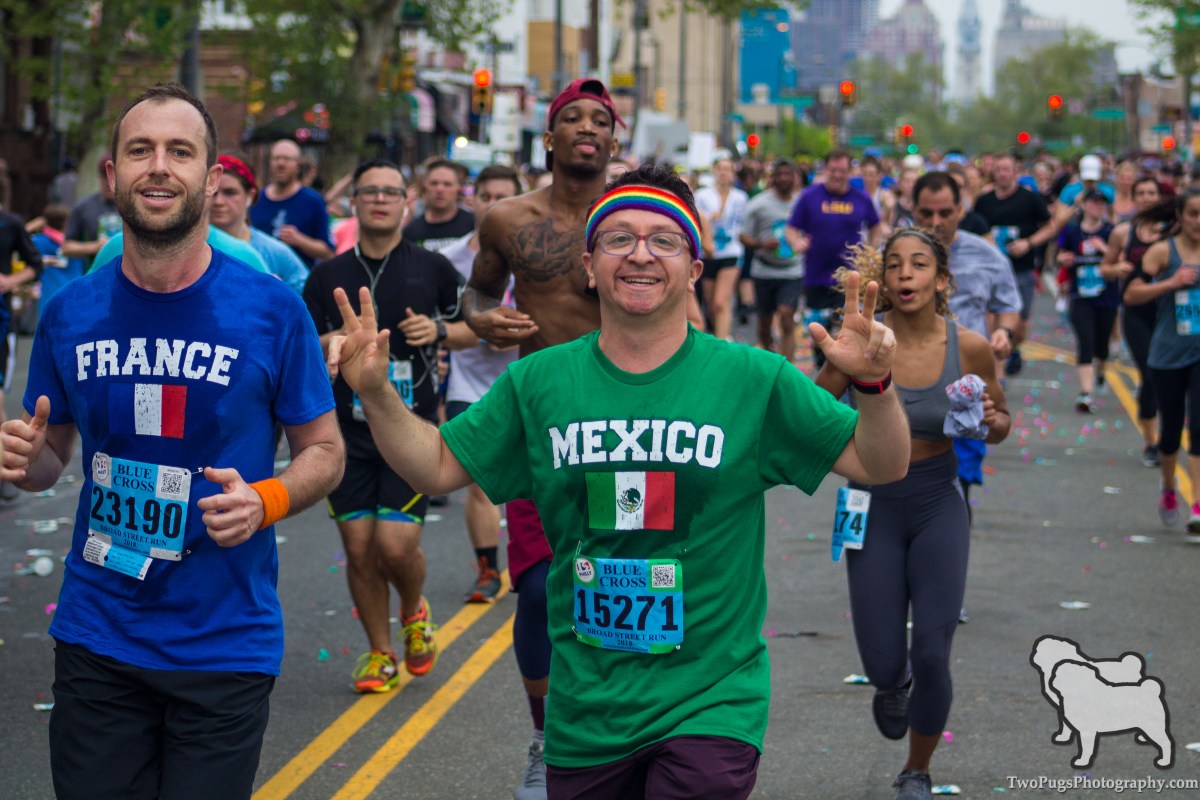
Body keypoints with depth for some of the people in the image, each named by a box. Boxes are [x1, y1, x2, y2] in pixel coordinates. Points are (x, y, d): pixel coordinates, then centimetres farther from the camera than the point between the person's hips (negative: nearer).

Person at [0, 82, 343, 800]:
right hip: (96, 639, 2)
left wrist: (264, 501, -18)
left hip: (225, 645, -2)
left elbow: (324, 450, 2)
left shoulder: (273, 309, -8)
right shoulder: (69, 313, 1)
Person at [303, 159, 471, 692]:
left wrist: (439, 331, -6)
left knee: (397, 544, -11)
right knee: (359, 549, 2)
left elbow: (475, 328, 14)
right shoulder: (327, 276, 7)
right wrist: (328, 344, -11)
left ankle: (415, 611, 22)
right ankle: (380, 653, 20)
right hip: (347, 432, 2)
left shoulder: (433, 269, 3)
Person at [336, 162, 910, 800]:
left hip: (710, 708, -3)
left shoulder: (751, 379, -4)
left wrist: (874, 383, -22)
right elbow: (438, 466, 9)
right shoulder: (539, 382, 3)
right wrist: (375, 392, -7)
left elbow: (881, 466, -3)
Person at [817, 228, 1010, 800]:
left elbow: (1001, 425, 5)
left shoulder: (969, 347, -10)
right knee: (883, 665, 0)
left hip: (938, 507, 0)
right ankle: (892, 686, 41)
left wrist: (990, 421, -18)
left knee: (931, 655, -7)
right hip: (873, 508, 0)